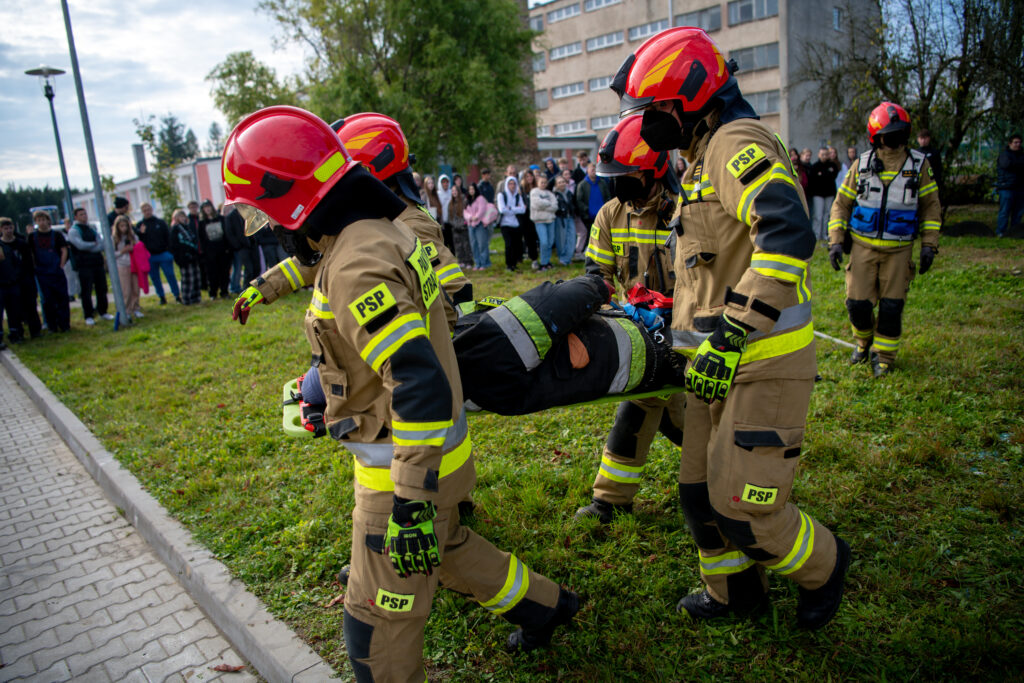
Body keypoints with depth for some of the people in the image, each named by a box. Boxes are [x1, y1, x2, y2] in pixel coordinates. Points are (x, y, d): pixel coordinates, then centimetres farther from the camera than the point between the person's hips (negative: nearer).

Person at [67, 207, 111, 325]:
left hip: (98, 263, 5)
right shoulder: (73, 231, -2)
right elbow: (81, 245, -17)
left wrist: (89, 247, -9)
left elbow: (102, 245, 6)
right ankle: (88, 316, 6)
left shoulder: (92, 228, 15)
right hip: (84, 266, -5)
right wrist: (95, 244, -3)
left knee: (102, 289, 9)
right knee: (86, 291, -1)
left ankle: (103, 312, 22)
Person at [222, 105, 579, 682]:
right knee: (445, 548, 32)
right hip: (428, 447, 10)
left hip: (409, 465, -10)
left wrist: (411, 504, -29)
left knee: (381, 624, 8)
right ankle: (543, 605, 51)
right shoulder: (383, 229, 4)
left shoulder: (356, 268, -27)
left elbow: (419, 385, -33)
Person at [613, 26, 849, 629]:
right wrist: (681, 321, 27)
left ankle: (823, 565, 25)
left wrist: (729, 334, -29)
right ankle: (736, 592, 38)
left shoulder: (737, 144, -13)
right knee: (701, 489, 16)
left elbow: (789, 235, -28)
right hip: (724, 361, 10)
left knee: (741, 506, -5)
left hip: (765, 364, -10)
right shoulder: (709, 155, 19)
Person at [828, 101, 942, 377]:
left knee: (892, 307, 1)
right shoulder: (862, 165, 0)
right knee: (858, 302, -3)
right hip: (863, 247, 0)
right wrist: (835, 241, -3)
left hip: (899, 250, 0)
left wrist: (929, 245, 0)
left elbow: (930, 206, 7)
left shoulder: (919, 164, 0)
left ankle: (884, 356, 19)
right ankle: (864, 342, 28)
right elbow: (842, 203, 6)